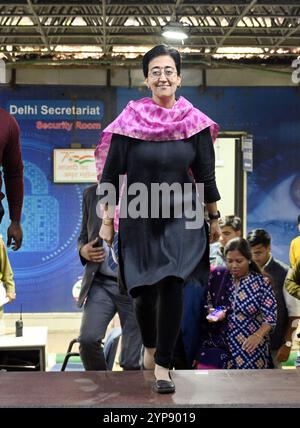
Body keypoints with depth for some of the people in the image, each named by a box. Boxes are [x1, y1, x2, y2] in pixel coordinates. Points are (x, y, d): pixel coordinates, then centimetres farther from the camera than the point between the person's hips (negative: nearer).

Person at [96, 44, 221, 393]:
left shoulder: (195, 122, -2)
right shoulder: (130, 119, -6)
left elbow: (206, 174, 4)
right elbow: (111, 174, -3)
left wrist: (214, 217, 7)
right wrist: (107, 221, -3)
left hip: (181, 217, 0)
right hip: (139, 217, 0)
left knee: (171, 285, -11)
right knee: (144, 290, 6)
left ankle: (163, 365, 2)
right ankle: (150, 346, 36)